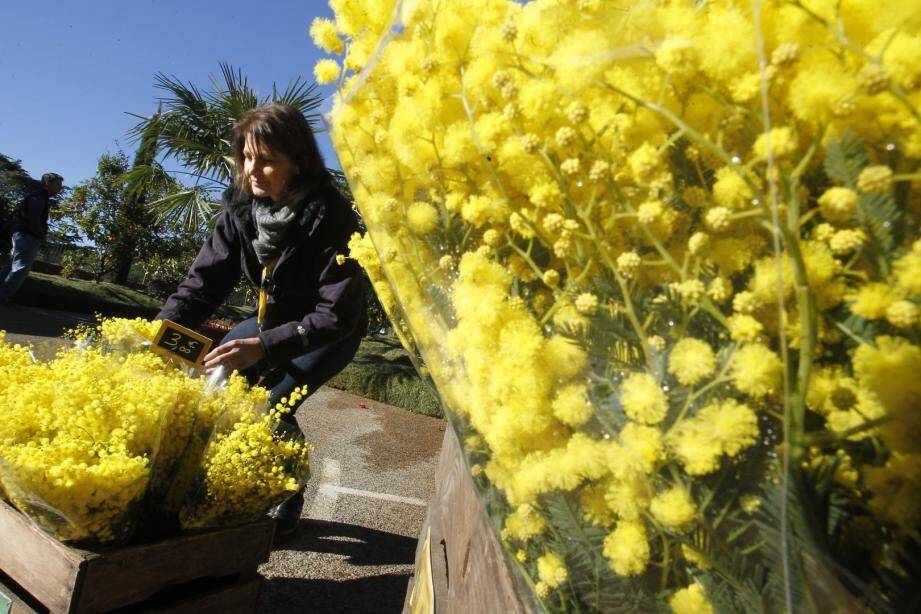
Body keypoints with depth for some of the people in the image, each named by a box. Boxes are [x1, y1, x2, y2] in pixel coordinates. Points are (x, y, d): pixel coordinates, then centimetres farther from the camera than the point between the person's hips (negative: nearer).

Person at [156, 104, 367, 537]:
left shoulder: (330, 218, -29)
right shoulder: (241, 206, -11)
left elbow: (337, 314, -31)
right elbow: (205, 280, -11)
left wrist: (264, 347, -40)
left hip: (329, 334, -6)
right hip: (273, 318, 6)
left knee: (271, 405, -21)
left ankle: (288, 502, 9)